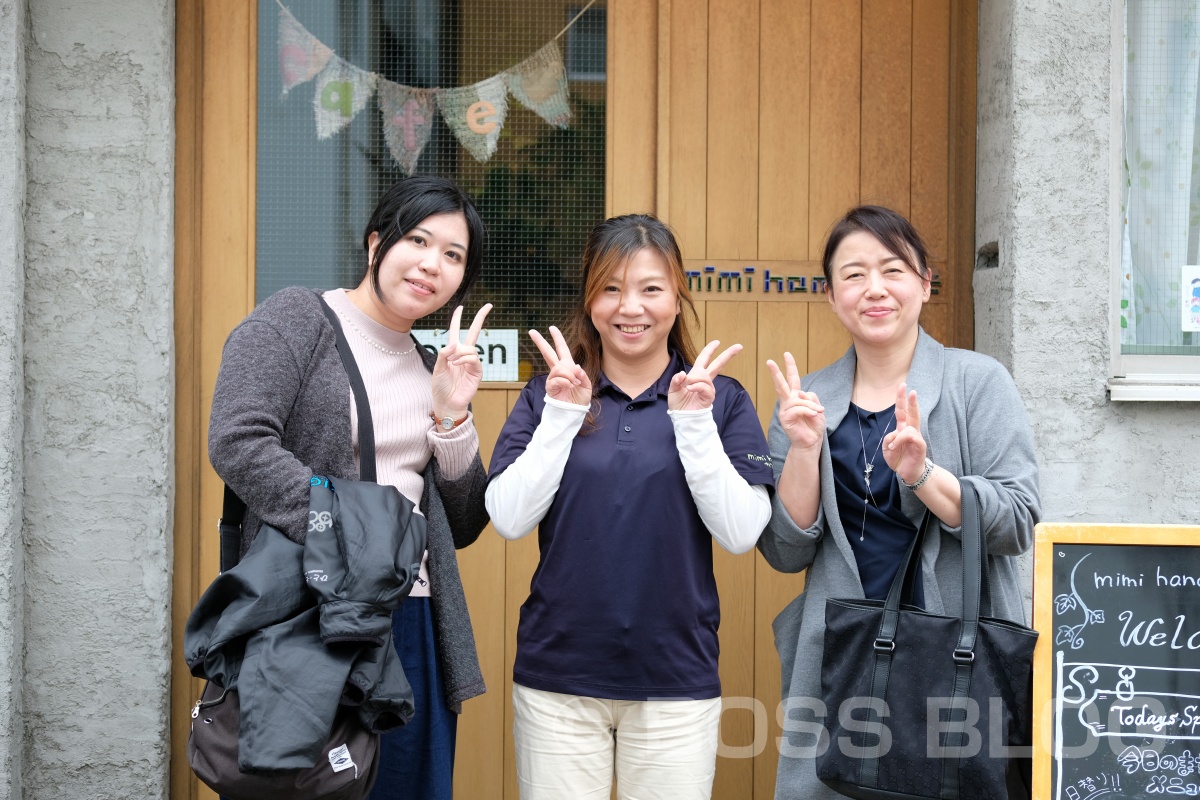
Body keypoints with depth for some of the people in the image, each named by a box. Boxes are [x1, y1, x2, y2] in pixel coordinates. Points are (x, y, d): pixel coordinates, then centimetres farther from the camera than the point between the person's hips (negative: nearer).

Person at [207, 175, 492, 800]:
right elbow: (237, 441, -17)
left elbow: (462, 527, 14)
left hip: (415, 628, 6)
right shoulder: (295, 319, -1)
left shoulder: (432, 368, 16)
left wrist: (452, 416, 0)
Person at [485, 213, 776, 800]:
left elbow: (740, 533, -7)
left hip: (677, 683, 0)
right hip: (557, 677, 1)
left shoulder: (721, 400, 1)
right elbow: (509, 519, -6)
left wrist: (694, 423, -14)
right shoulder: (546, 397, 4)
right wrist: (563, 414, -12)